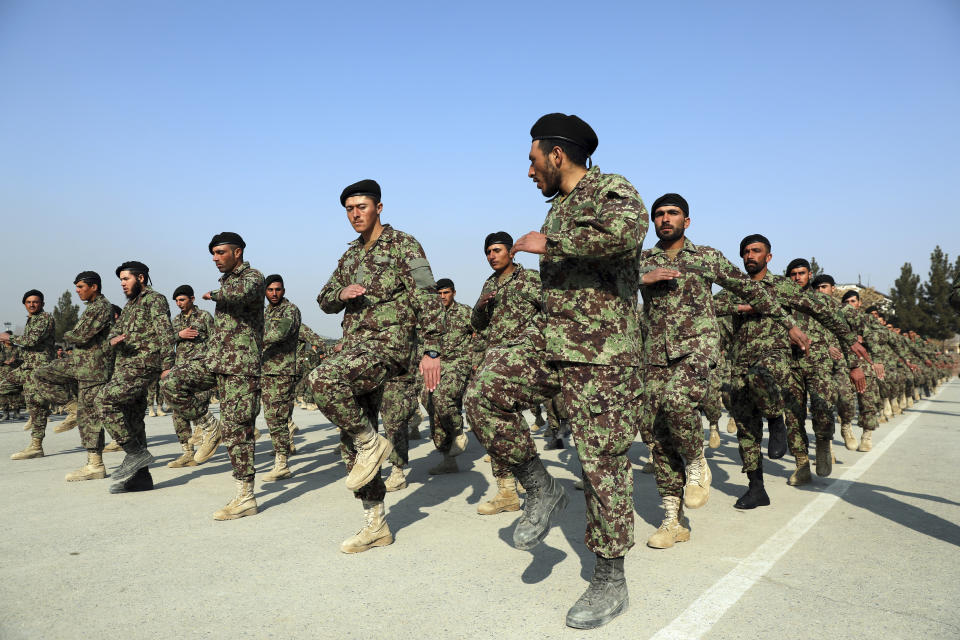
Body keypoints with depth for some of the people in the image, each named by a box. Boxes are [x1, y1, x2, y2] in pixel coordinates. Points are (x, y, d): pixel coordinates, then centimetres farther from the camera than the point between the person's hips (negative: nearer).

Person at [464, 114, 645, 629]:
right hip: (550, 339, 8)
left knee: (602, 462, -1)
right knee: (485, 394, -12)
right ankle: (541, 490, 7)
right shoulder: (560, 207, 18)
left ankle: (610, 582, 16)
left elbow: (628, 228, -34)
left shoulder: (611, 190, -8)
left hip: (601, 353, -8)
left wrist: (548, 242, -24)